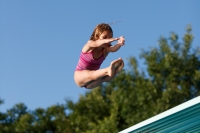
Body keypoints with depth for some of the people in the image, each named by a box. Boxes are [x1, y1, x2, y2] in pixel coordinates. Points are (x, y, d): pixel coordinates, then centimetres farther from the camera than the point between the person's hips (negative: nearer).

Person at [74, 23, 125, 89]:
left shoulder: (106, 49, -10)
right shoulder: (89, 45, -18)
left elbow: (113, 48, -35)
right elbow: (96, 44, -45)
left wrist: (119, 44, -59)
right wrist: (105, 41, -67)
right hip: (79, 76, -3)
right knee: (91, 75, -39)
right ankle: (108, 70, -64)